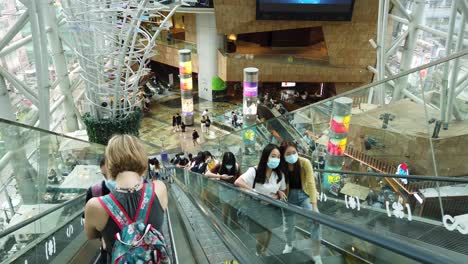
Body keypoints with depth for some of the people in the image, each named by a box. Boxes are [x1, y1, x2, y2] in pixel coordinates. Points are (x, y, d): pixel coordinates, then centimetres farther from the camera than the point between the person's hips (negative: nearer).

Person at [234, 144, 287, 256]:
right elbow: (237, 182, -31)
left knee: (268, 237, 20)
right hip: (257, 210, -5)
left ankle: (263, 254, 50)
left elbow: (283, 192, 8)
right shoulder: (254, 171, -20)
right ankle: (260, 256, 33)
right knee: (262, 239, 0)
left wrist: (278, 194, -15)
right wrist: (256, 193, -35)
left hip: (271, 211, 5)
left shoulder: (280, 174, -4)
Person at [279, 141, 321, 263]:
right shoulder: (281, 166, -16)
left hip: (304, 194, -1)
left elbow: (311, 183, -27)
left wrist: (314, 205, -33)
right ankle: (289, 245, 45)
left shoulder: (305, 163, -22)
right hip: (290, 195, 2)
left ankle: (316, 254, -4)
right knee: (288, 223, 12)